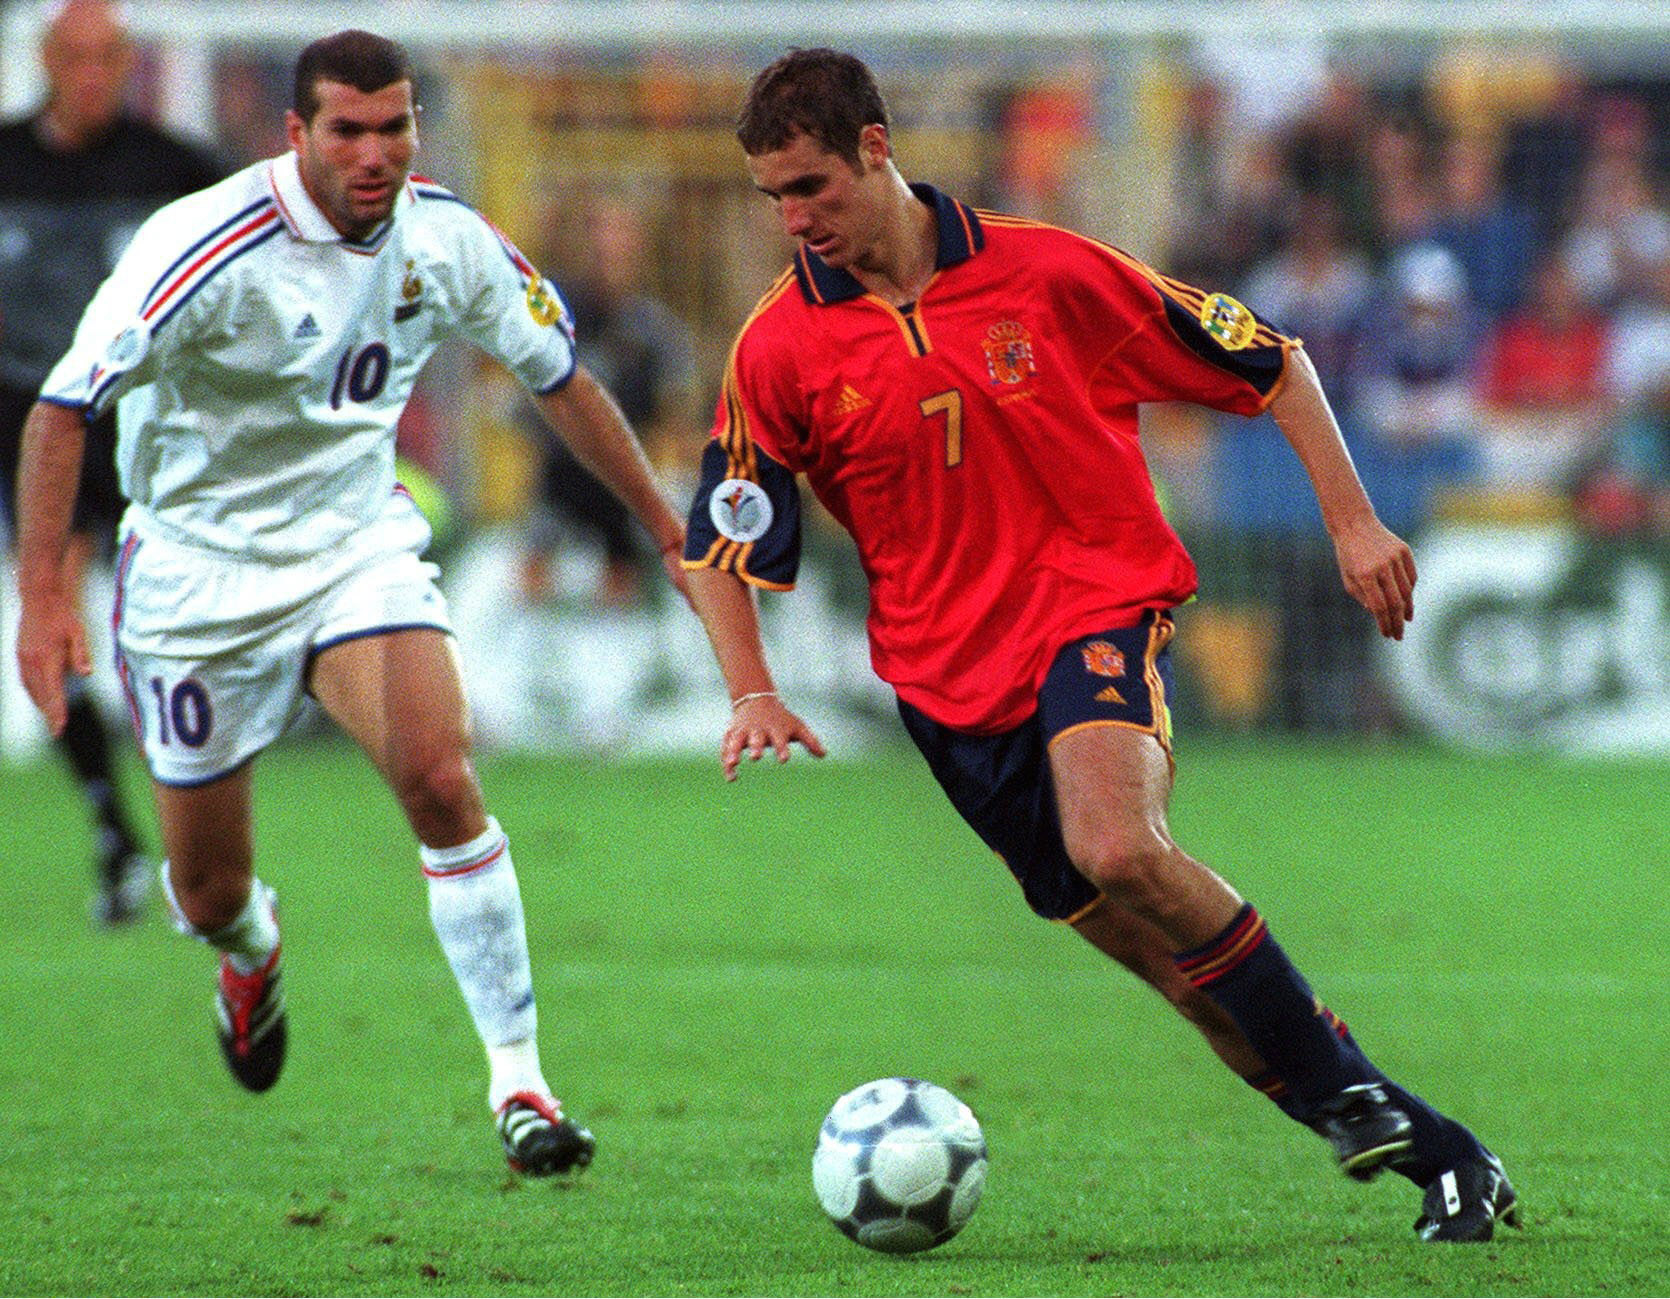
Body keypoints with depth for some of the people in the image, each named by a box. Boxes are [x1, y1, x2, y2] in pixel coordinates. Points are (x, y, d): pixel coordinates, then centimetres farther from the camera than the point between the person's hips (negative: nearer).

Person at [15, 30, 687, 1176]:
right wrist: (44, 593, -29)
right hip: (199, 568, -2)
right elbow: (64, 405, -21)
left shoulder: (444, 239, -8)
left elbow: (559, 373, 9)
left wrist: (664, 521, 12)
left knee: (440, 779, -24)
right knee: (210, 893, 6)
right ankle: (253, 947, 47)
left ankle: (518, 1081, -17)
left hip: (360, 544, 2)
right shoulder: (208, 245, -24)